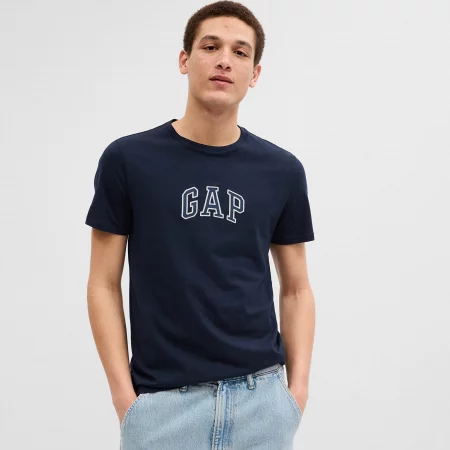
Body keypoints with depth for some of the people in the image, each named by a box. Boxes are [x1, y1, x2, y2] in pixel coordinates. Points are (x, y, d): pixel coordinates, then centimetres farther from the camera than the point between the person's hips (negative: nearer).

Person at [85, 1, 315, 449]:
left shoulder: (282, 171, 2)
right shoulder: (127, 160, -4)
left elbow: (296, 288, 8)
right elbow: (104, 285, -1)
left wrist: (297, 386, -1)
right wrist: (124, 395, -7)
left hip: (260, 396, 2)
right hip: (163, 400, -2)